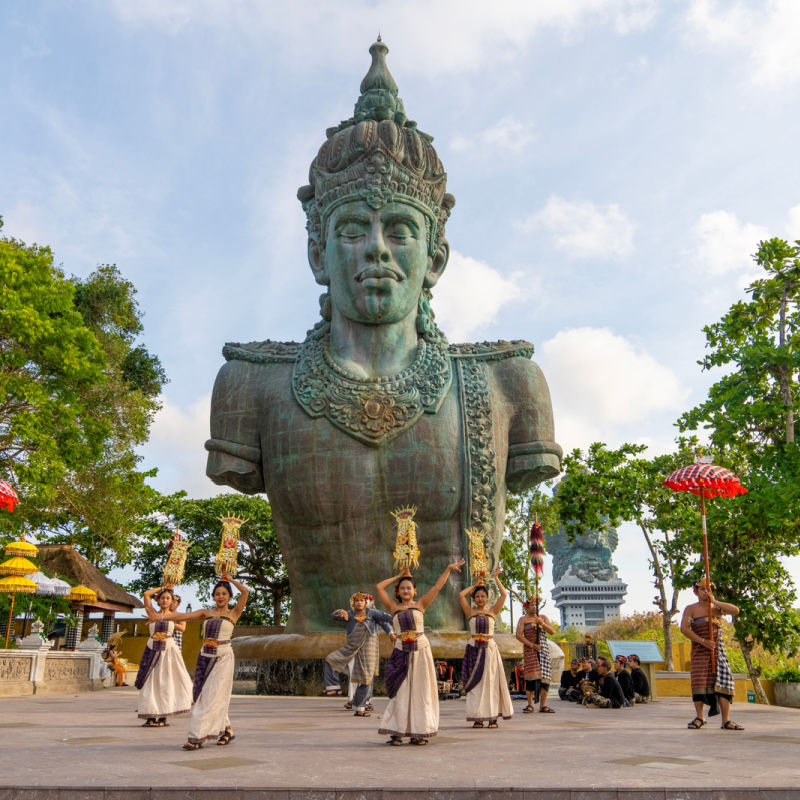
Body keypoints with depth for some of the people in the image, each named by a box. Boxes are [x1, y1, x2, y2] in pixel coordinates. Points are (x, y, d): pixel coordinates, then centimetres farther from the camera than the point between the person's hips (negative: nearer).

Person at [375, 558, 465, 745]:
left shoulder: (420, 605, 7)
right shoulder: (393, 607, 8)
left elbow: (437, 587, 6)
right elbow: (379, 587, 6)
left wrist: (448, 569, 5)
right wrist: (397, 576, 14)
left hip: (421, 649, 0)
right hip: (402, 651, 0)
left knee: (421, 690, 2)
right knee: (400, 691, -1)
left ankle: (419, 732, 7)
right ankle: (397, 732, 2)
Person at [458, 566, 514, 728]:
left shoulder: (492, 612, 7)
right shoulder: (470, 612, 7)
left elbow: (504, 595, 0)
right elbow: (461, 595, -2)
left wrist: (496, 578, 3)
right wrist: (474, 585, 10)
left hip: (490, 648, 0)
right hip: (474, 648, 0)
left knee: (491, 681, -1)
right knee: (475, 682, -1)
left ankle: (493, 716, 3)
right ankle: (478, 717, 2)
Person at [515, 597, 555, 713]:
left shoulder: (543, 617, 15)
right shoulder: (523, 619, 6)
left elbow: (552, 631, 6)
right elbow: (518, 635, -4)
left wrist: (541, 622, -10)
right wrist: (531, 645, -13)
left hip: (543, 650, 3)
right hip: (529, 650, -3)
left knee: (545, 676, -4)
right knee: (531, 675, -12)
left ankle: (543, 705, 1)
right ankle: (530, 704, -8)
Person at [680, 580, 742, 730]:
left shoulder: (717, 607, 14)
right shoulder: (691, 609, 5)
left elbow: (735, 610, -3)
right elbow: (684, 628, -5)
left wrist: (714, 601, -8)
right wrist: (703, 641, -14)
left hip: (718, 649, 2)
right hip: (699, 650, -2)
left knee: (723, 681, -6)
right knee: (699, 681, -7)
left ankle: (726, 721, -4)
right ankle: (699, 717, 6)